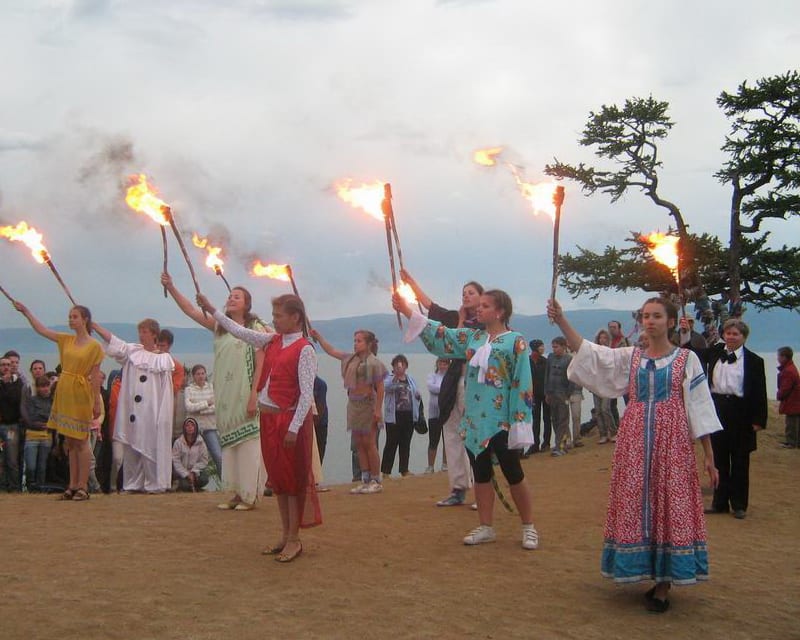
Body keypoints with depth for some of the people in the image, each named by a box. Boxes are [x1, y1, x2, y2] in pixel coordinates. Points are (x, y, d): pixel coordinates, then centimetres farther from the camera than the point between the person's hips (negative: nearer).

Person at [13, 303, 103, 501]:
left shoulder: (94, 346, -6)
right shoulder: (66, 340, 9)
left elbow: (95, 375, -8)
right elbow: (41, 330, 10)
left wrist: (97, 401, -9)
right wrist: (26, 311, 5)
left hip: (81, 394, -6)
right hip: (64, 392, 6)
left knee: (81, 442, -2)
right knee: (70, 442, 9)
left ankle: (83, 486, 2)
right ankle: (73, 485, 13)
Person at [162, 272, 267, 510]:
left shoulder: (255, 328, -4)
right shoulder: (219, 326, 12)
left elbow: (261, 366, -10)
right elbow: (190, 310, 8)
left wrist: (254, 396, -17)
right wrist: (171, 287, -4)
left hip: (245, 395, -6)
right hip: (224, 396, 6)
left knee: (247, 444, -4)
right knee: (229, 444, 8)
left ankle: (250, 496, 2)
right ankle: (237, 493, 16)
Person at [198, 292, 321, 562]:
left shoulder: (304, 350, -13)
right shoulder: (273, 342, 9)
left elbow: (307, 394, -17)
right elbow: (241, 332, 18)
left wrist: (294, 428, -21)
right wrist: (212, 310, 19)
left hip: (289, 419, -8)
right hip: (268, 416, 8)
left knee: (293, 479, 0)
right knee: (277, 478, 13)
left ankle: (294, 540, 8)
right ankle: (285, 535, 23)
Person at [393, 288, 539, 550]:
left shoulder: (516, 342, -6)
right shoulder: (473, 337, 11)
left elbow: (522, 383, -10)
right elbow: (441, 336, 7)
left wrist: (519, 422, -15)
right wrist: (407, 310, -1)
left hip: (501, 421, -6)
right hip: (475, 420, 6)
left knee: (513, 474, 1)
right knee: (481, 474, 11)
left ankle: (529, 528, 14)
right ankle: (485, 527, 20)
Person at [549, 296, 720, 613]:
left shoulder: (687, 359, 3)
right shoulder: (629, 357, 9)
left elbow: (699, 406, 3)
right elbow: (589, 353, -4)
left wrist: (709, 455, -1)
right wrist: (561, 321, -18)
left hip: (672, 440, -3)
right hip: (634, 440, 3)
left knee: (669, 505, -3)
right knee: (634, 504, 1)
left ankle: (663, 584, 4)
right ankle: (644, 572, 13)